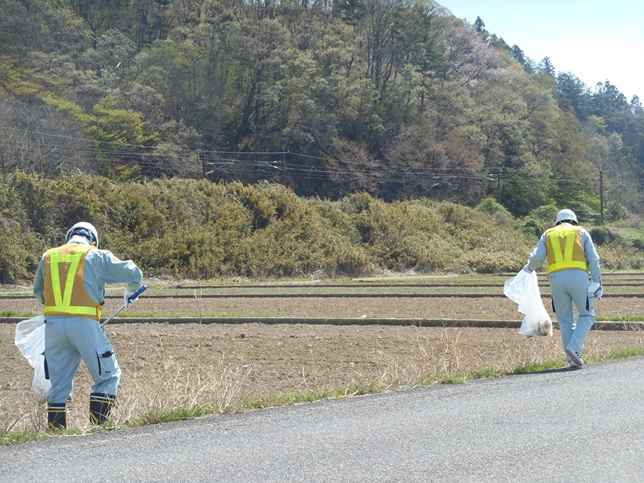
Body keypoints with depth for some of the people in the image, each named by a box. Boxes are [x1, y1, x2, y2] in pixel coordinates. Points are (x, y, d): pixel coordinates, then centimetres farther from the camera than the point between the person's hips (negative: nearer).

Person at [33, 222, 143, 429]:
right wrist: (130, 295, 34)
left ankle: (55, 428, 11)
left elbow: (38, 291, 29)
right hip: (84, 324, -4)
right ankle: (98, 424, -3)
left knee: (58, 381, 14)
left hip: (53, 324, 4)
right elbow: (134, 274, 14)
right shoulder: (97, 256, 7)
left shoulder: (48, 257, 17)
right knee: (108, 375, 8)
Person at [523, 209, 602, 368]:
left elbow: (536, 258, 6)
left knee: (566, 321, 10)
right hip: (578, 276, -2)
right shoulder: (581, 232, 17)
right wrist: (597, 283, 7)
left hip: (556, 278, 2)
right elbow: (593, 260, 7)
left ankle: (573, 358, 5)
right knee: (586, 316, 10)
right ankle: (574, 347, -10)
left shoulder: (548, 235, 20)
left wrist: (529, 268, 28)